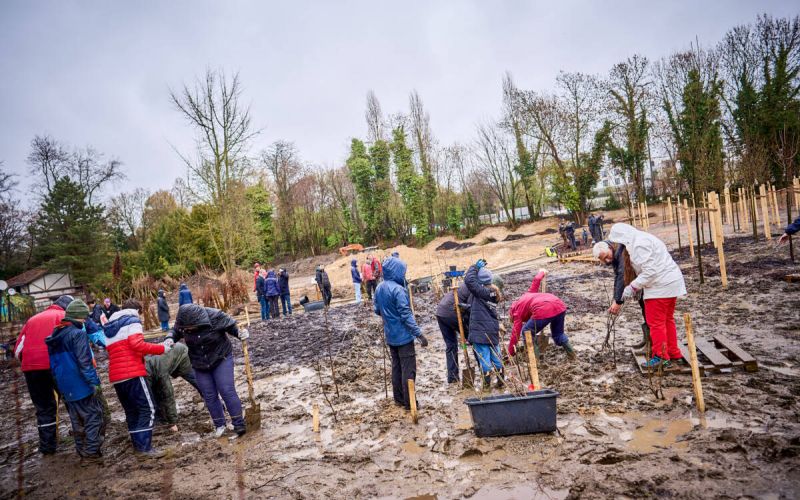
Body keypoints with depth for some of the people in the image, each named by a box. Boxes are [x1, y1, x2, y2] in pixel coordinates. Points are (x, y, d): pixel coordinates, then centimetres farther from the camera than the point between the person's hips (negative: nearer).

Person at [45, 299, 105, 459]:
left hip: (65, 386, 8)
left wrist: (59, 383, 24)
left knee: (77, 418, 18)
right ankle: (91, 450, 3)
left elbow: (54, 361, 17)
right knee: (94, 415, 2)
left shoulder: (56, 335, 10)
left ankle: (81, 449, 26)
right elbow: (84, 361, -21)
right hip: (81, 384, -8)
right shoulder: (78, 333, -16)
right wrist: (93, 381, -18)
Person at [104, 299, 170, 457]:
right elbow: (136, 344, -16)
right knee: (147, 409, -6)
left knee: (131, 411, 15)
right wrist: (161, 348, -14)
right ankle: (145, 447, -11)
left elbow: (118, 350, 20)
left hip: (115, 377, 8)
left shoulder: (109, 328, 23)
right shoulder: (132, 321, -1)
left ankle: (137, 445, 17)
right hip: (132, 373, -8)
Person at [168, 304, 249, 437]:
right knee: (209, 396, 7)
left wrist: (241, 333, -32)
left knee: (227, 391, -9)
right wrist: (170, 339, -15)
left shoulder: (215, 317, -27)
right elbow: (175, 332, 5)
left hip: (221, 359, -4)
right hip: (199, 365, 4)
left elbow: (231, 326, -14)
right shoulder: (182, 322, -15)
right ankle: (219, 425, 23)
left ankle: (239, 424, 1)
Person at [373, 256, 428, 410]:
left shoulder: (379, 289, 5)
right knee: (408, 369, 1)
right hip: (403, 335, -8)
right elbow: (406, 314, -23)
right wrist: (419, 334, -21)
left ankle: (399, 398, 26)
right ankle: (409, 402, 6)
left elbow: (377, 311, 15)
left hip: (390, 335, 8)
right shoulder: (397, 289, -20)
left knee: (396, 366, 17)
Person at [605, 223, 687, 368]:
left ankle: (661, 357, 6)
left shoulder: (639, 244, -18)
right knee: (667, 320, 19)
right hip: (671, 282, 11)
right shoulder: (643, 238, 16)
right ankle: (673, 352, 28)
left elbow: (649, 271, -24)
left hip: (660, 286, -11)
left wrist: (632, 287, -18)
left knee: (656, 322, -1)